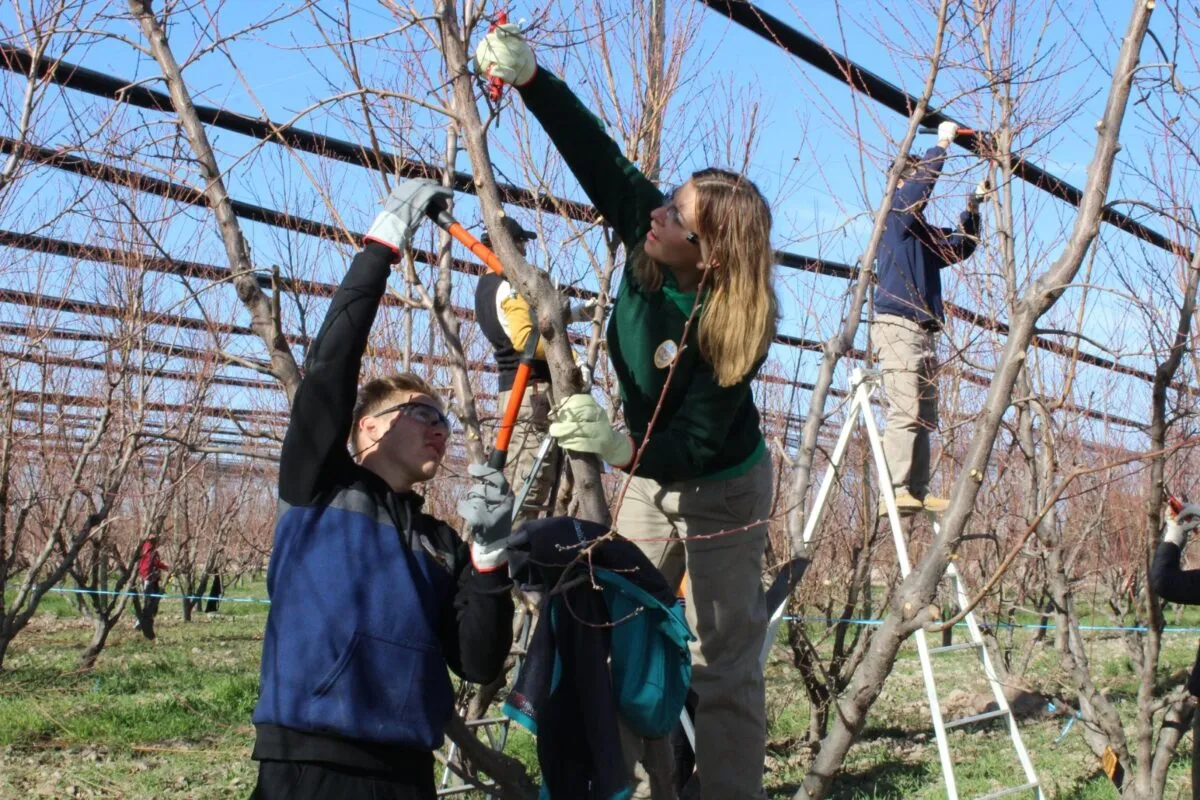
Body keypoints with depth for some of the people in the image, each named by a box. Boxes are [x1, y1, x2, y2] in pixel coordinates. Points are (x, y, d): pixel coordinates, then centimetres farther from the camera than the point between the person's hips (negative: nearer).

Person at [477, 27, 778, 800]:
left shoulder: (735, 326, -32)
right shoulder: (645, 234, -18)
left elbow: (698, 446, -33)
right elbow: (596, 154, -17)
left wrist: (620, 446, -49)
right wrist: (530, 76, -30)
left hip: (722, 489, -6)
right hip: (651, 478, 6)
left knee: (723, 666, -3)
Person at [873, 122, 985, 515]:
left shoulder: (926, 233, 25)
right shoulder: (894, 217, 2)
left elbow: (961, 246, 29)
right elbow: (918, 184, -12)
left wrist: (973, 207, 16)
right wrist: (942, 143, -4)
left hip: (925, 332, 9)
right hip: (898, 325, -9)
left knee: (925, 418, 3)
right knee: (905, 412, -18)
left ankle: (918, 494, 2)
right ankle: (895, 492, -24)